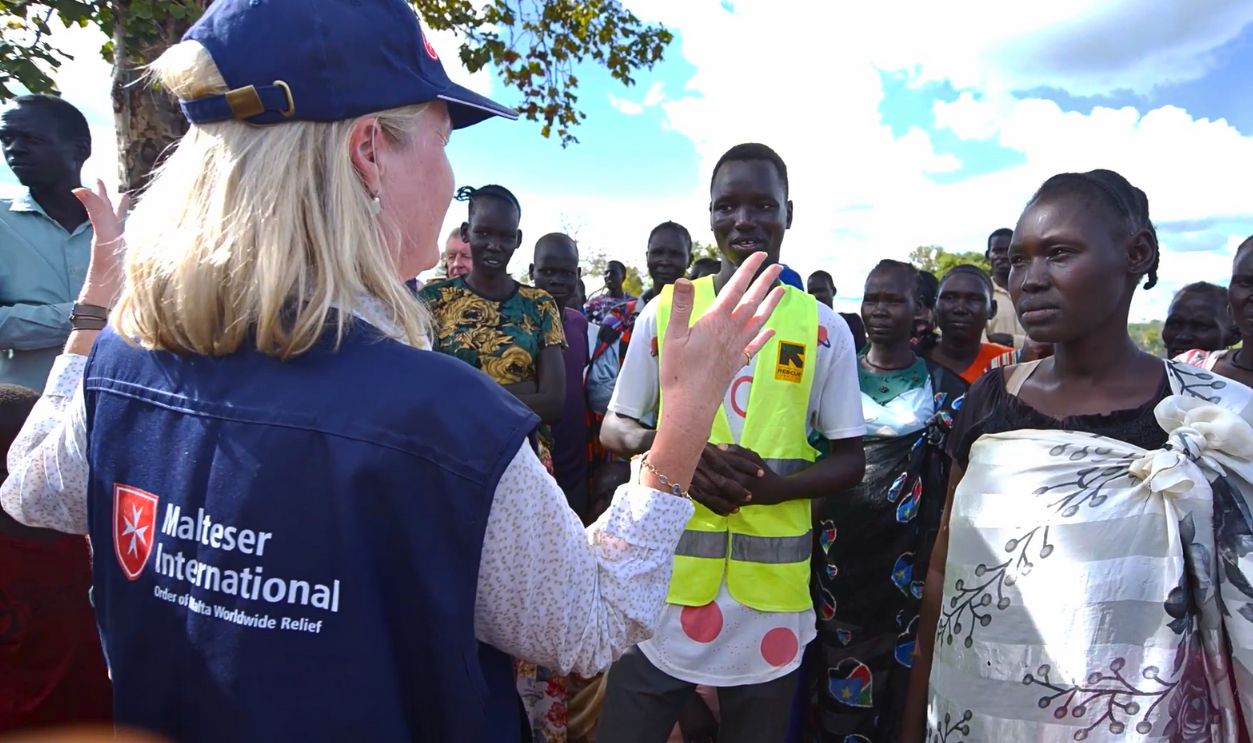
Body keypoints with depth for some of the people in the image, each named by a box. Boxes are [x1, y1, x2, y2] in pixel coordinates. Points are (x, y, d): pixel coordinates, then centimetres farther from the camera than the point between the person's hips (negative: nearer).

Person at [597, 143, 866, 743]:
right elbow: (613, 429, 6)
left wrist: (774, 485, -16)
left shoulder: (823, 329, 0)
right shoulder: (664, 311, 0)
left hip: (770, 592, 1)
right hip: (663, 579, 0)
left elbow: (849, 461, 5)